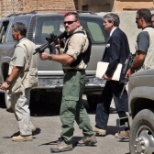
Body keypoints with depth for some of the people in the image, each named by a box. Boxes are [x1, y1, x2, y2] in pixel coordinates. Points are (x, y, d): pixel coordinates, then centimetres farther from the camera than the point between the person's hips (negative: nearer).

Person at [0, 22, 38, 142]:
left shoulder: (21, 46, -18)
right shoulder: (30, 44, 12)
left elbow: (17, 67, -24)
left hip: (21, 81, -10)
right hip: (27, 79, 10)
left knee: (20, 106, -3)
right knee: (20, 105, 21)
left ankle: (26, 134, 0)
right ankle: (27, 126, 22)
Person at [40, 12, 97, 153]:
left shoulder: (77, 37, -15)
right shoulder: (75, 35, 20)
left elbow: (69, 58, -24)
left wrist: (49, 56, -21)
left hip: (74, 75, -11)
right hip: (74, 74, 11)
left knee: (67, 109, -11)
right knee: (77, 107, 18)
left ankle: (66, 142, -10)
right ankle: (89, 136, 24)